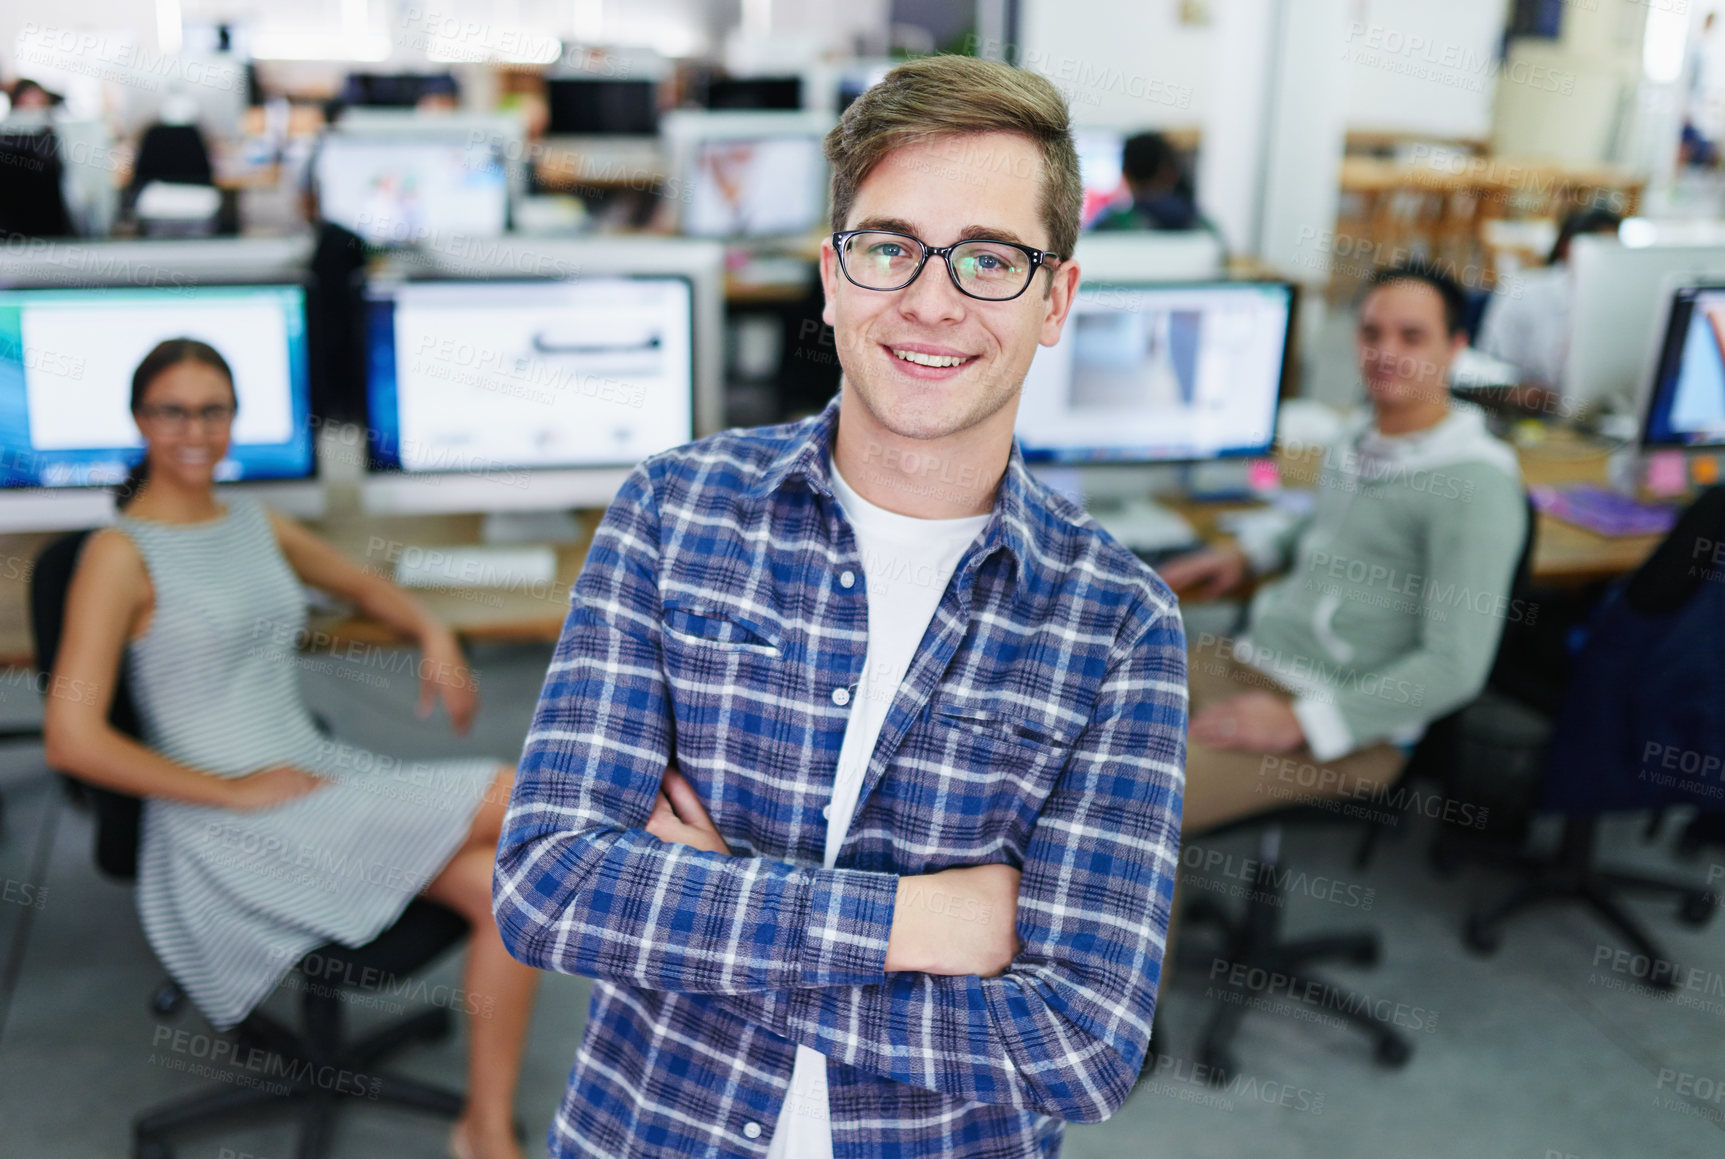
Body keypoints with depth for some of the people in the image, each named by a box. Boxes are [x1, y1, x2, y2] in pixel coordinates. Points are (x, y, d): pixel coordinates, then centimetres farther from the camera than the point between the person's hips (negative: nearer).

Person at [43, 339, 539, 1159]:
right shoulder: (121, 554, -10)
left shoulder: (253, 523, 11)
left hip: (317, 776, 7)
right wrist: (235, 790, -15)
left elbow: (360, 584, 28)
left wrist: (433, 636, 7)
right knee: (519, 799, -21)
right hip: (225, 836, -7)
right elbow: (72, 739, -16)